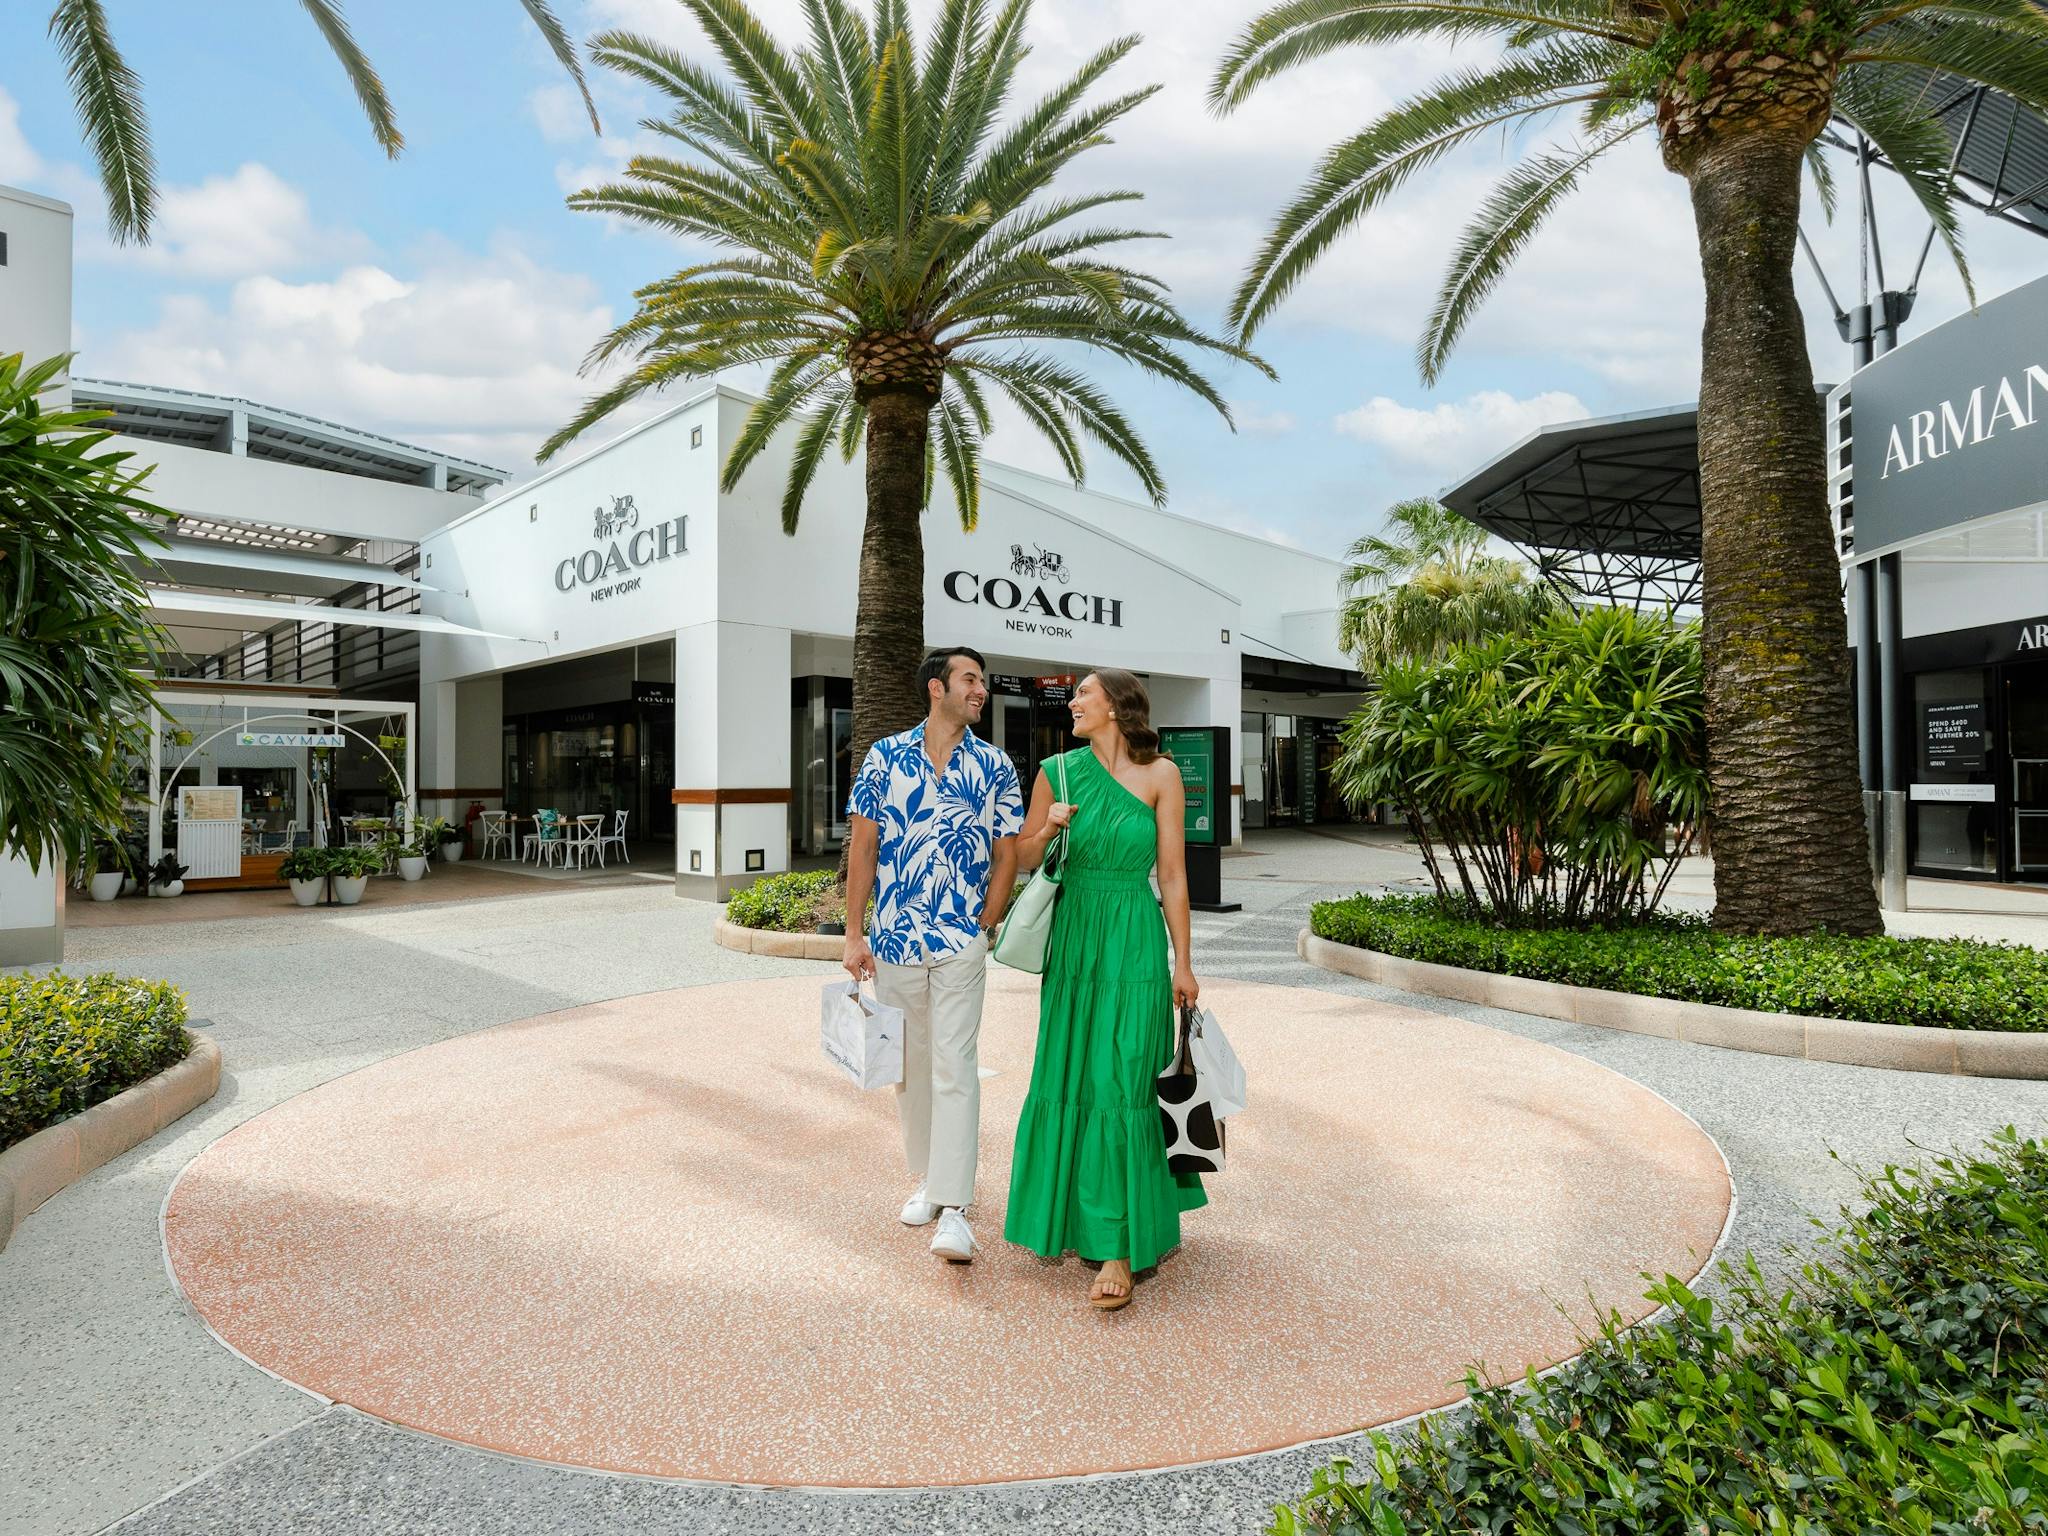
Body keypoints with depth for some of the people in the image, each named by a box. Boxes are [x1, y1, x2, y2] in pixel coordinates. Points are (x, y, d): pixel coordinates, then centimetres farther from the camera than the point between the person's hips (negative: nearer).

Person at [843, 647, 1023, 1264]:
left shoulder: (996, 767, 1)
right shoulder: (884, 756, 1)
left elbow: (1007, 856, 3)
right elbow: (863, 847, 1)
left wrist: (982, 929, -2)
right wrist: (853, 933, -2)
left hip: (962, 943, -1)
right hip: (893, 940, 2)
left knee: (955, 1068, -5)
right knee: (909, 1064, 14)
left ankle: (954, 1209, 0)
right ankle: (926, 1179, 31)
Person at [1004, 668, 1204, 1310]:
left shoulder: (1160, 774, -2)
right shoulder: (1058, 772, 3)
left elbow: (1172, 873, -1)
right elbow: (1022, 859, 10)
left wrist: (1183, 962, -1)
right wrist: (1047, 830, -11)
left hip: (1135, 943, -3)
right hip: (1074, 940, 3)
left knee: (1122, 1084, -4)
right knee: (1071, 1079, 11)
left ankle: (1119, 1249, 5)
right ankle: (1077, 1210, 33)